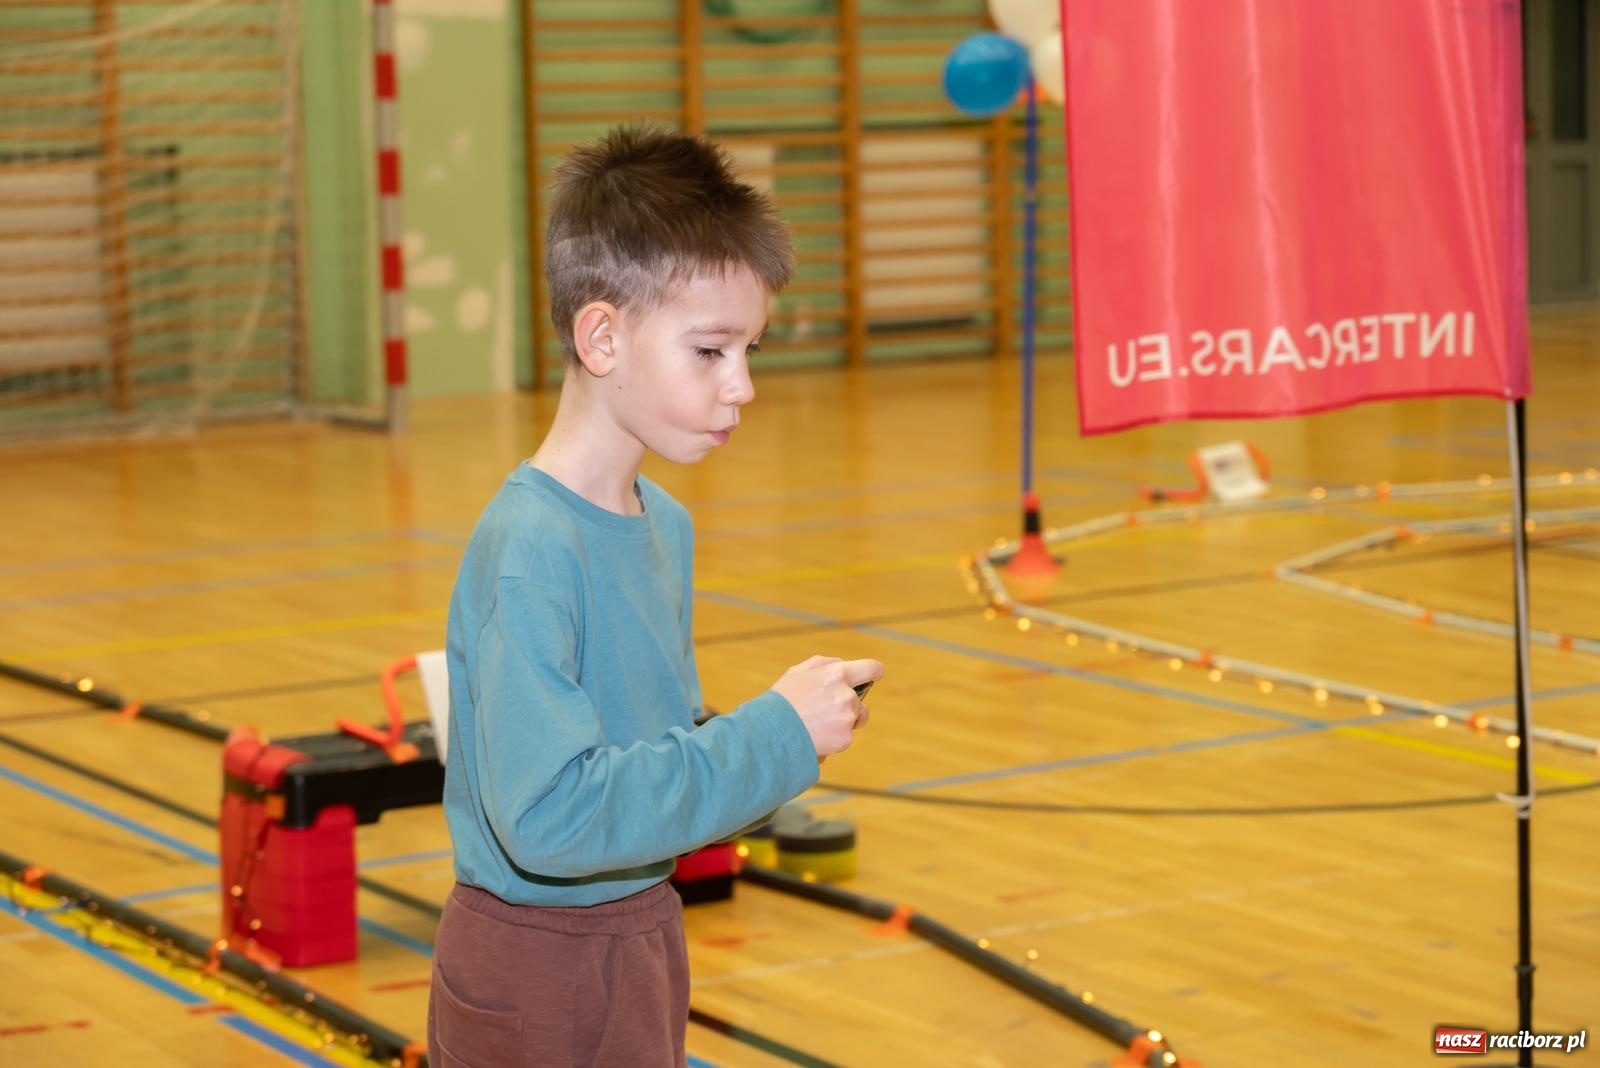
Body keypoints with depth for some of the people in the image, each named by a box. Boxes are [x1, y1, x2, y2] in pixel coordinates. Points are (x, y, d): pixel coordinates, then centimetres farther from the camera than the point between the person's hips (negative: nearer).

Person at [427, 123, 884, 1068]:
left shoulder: (667, 527, 5)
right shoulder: (527, 551, -23)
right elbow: (547, 814, -30)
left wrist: (781, 744, -4)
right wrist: (772, 738, -25)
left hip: (640, 935, 8)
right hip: (539, 964, -8)